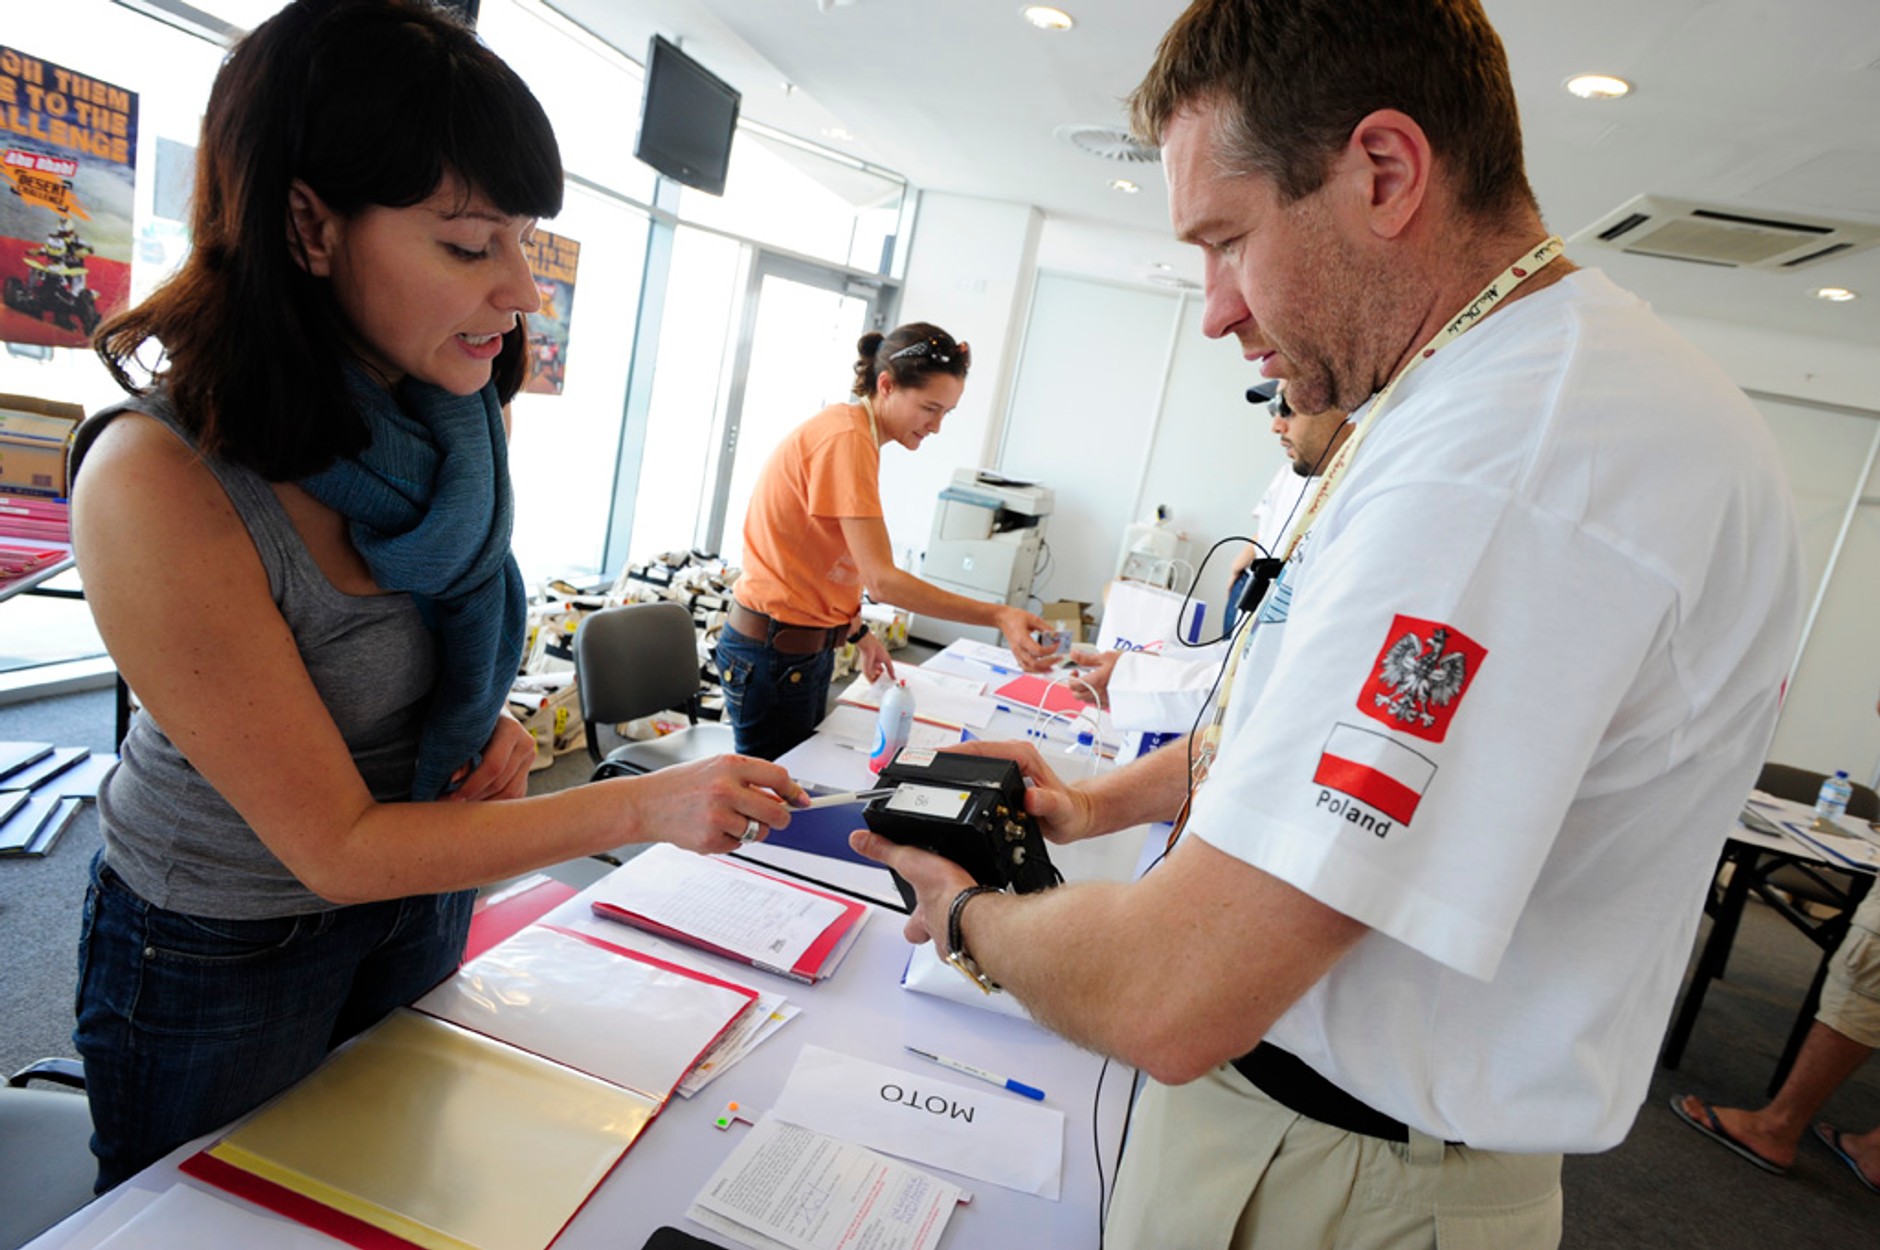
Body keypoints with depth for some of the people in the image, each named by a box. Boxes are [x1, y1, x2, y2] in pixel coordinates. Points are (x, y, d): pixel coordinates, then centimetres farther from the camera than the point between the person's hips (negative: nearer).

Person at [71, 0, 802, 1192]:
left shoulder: (454, 421, -12)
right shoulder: (160, 482, -32)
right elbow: (338, 847, -27)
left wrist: (495, 721, -12)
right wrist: (646, 804, -30)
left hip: (419, 893, 5)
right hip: (220, 953, -5)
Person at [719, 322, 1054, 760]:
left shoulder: (852, 432, 8)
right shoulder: (846, 439, -21)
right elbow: (882, 579, -26)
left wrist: (857, 630, 14)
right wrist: (999, 616, -30)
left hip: (809, 643, 9)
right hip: (775, 652, -9)